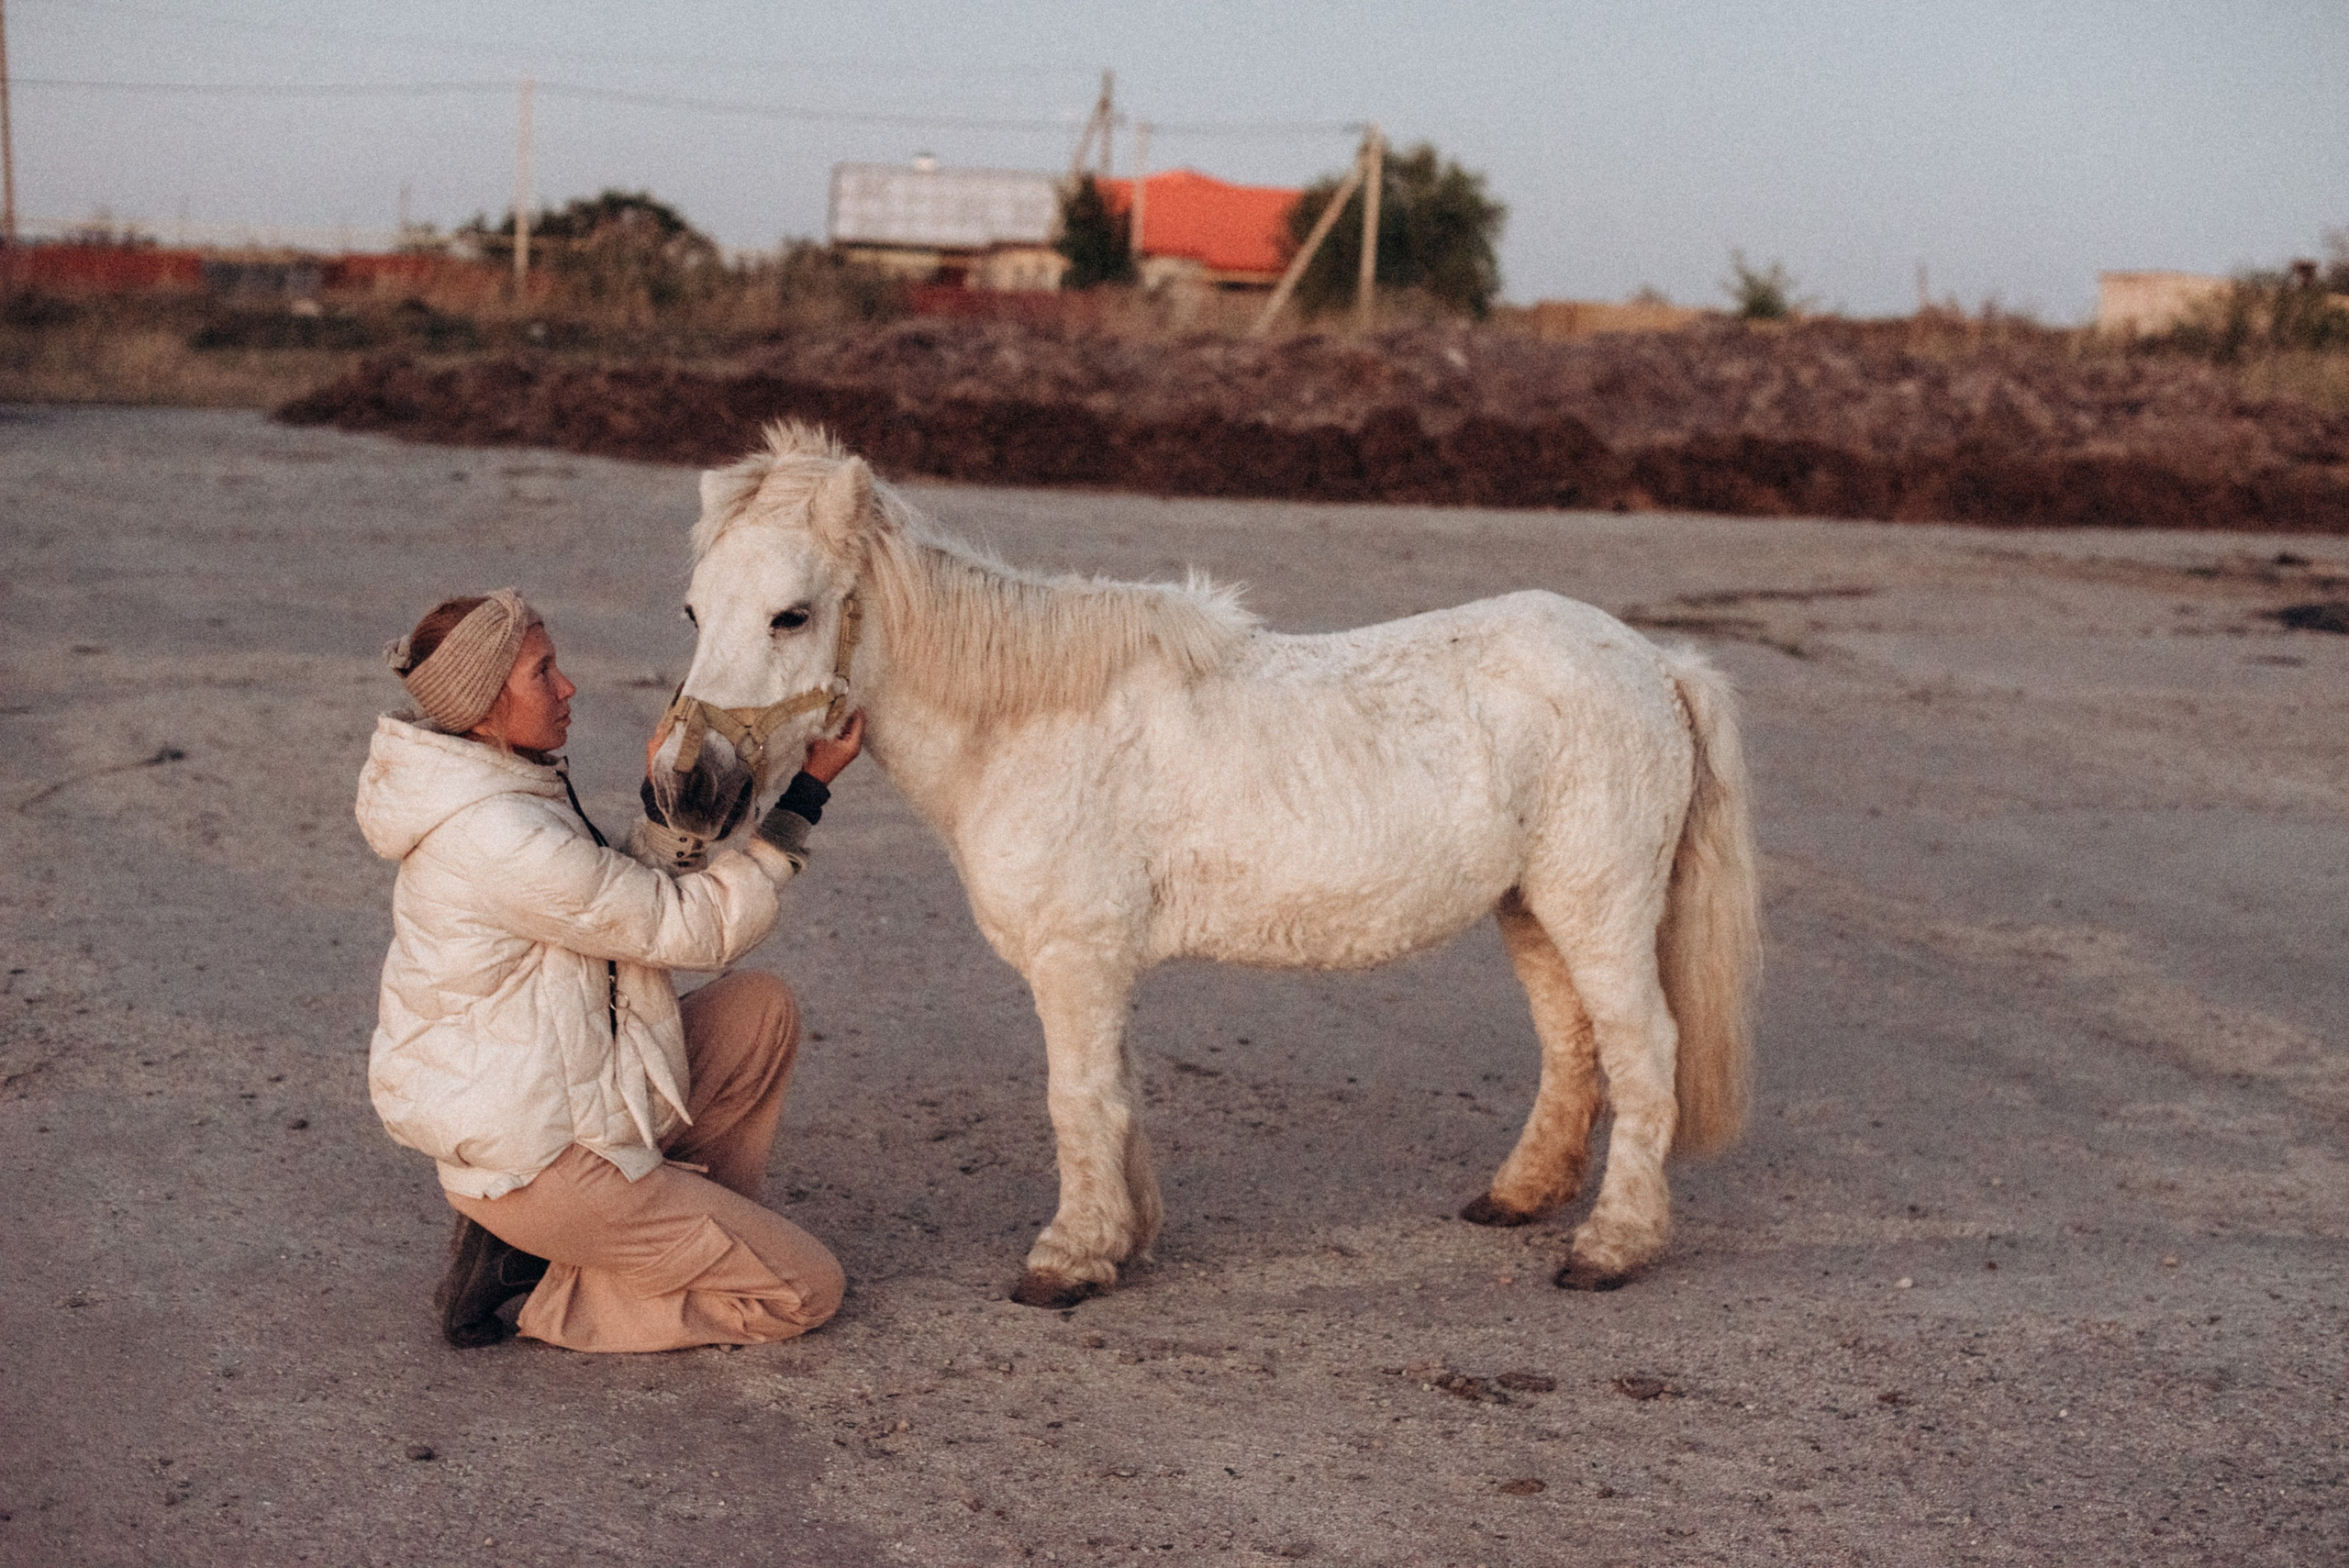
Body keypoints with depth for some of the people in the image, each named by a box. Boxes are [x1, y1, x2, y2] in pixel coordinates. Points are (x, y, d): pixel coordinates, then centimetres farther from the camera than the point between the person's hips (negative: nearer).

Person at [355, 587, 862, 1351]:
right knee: (805, 1289, -1)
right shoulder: (502, 840, -28)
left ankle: (680, 1229, 15)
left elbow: (636, 903, 10)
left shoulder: (490, 788, 4)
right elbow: (698, 929, -19)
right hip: (529, 1156, -10)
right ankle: (534, 1286, 0)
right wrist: (806, 790, -14)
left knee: (762, 1005, 14)